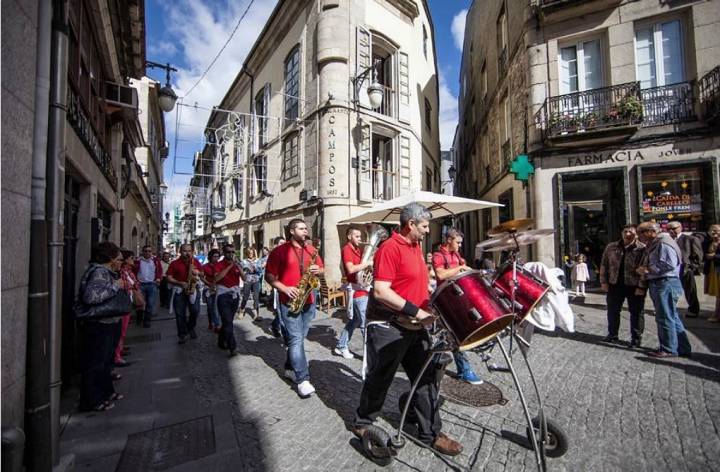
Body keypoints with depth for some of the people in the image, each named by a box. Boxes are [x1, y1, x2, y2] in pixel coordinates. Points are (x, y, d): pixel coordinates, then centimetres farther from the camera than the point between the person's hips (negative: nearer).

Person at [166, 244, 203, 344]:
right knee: (180, 314, 3)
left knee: (195, 311, 1)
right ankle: (182, 335, 15)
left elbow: (202, 273, 15)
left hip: (193, 289, 2)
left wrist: (197, 273, -8)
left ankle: (190, 328, 28)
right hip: (179, 291, -1)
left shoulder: (195, 262, 5)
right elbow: (169, 278, -4)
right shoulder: (174, 263, -2)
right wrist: (180, 283, -18)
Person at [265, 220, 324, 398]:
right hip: (289, 301, -5)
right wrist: (285, 289, -17)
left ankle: (290, 368, 33)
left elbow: (320, 268, 17)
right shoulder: (279, 251, -6)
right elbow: (269, 276, -5)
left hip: (309, 301, 6)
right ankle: (302, 380, -3)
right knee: (295, 339, -7)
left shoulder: (312, 250, 9)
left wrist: (318, 270, -7)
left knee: (299, 338, 15)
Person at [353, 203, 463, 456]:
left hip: (415, 326, 8)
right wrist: (416, 311, -25)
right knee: (379, 379, 11)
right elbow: (380, 292, -25)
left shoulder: (416, 247, 9)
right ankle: (361, 423, 35)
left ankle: (431, 433, 33)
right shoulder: (390, 248, -19)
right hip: (389, 327, -8)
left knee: (425, 378, 15)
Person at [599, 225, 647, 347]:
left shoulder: (642, 249, -6)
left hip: (634, 286, -3)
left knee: (636, 313, 7)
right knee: (612, 311, 11)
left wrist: (641, 287, -15)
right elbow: (604, 265, 8)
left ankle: (636, 338, 21)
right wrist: (603, 282, 2)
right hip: (615, 285, 3)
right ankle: (612, 334, 26)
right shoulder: (611, 247, 5)